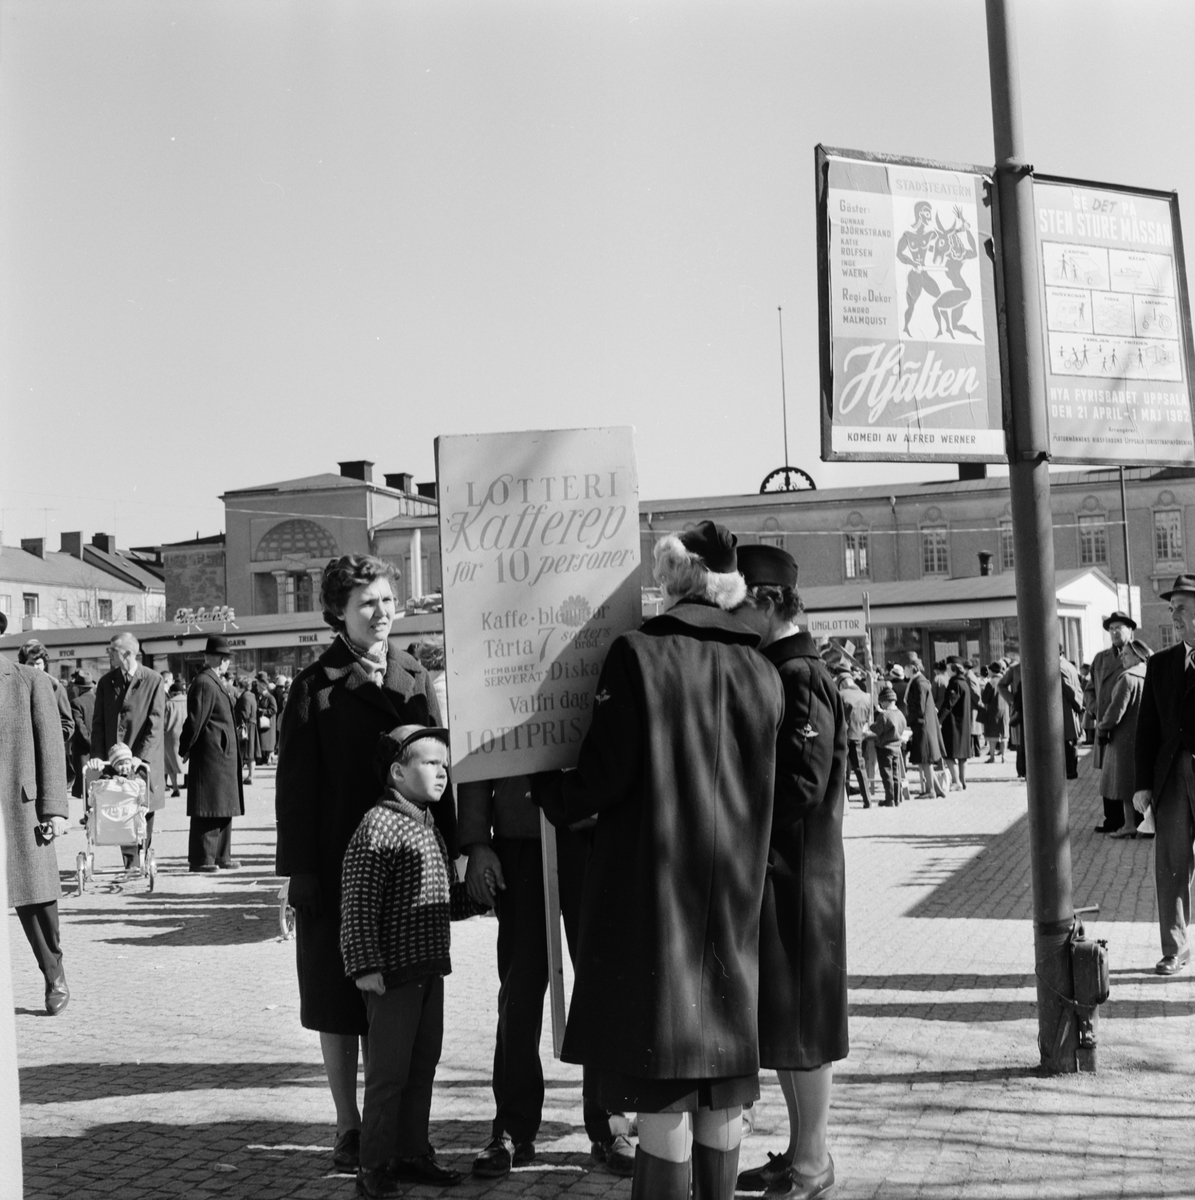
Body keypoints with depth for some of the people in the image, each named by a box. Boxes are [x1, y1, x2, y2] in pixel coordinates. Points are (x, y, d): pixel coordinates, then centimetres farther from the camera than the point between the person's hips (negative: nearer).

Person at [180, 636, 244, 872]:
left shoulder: (213, 683, 17)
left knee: (222, 808, 13)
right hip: (211, 757, -10)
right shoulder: (205, 684, -15)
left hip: (222, 757, 10)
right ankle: (201, 859, -3)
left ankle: (220, 857, 20)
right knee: (207, 810, -6)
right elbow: (195, 720, -16)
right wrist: (186, 750, -9)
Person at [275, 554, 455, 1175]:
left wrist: (449, 854, 2)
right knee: (339, 1004, 6)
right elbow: (295, 783, -4)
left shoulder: (415, 679, 8)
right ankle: (349, 1127, 18)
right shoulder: (315, 686, -2)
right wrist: (302, 871, -9)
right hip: (339, 864, -3)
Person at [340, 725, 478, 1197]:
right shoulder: (377, 826, -14)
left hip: (429, 970, 9)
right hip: (393, 972, -9)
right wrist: (364, 965, -23)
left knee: (423, 1066, 16)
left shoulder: (429, 827, 13)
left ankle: (412, 1153, 28)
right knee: (389, 1071, 0)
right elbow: (357, 903, -19)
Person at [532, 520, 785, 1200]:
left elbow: (604, 776, -11)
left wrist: (548, 792, 7)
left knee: (664, 1096, -1)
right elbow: (763, 791, 8)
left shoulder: (638, 655, -10)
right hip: (733, 894, 5)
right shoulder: (762, 672, 3)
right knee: (723, 1094, 13)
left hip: (652, 890, -4)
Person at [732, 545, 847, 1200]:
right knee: (779, 1022, 15)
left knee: (797, 1022, 0)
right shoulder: (768, 672, 13)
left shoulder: (799, 678, -16)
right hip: (766, 869, 9)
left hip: (792, 873, -9)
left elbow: (803, 785, -21)